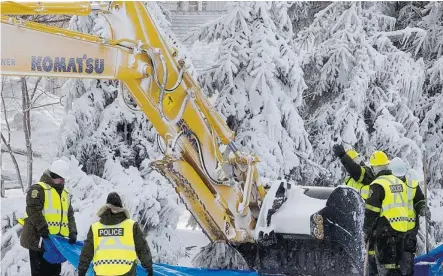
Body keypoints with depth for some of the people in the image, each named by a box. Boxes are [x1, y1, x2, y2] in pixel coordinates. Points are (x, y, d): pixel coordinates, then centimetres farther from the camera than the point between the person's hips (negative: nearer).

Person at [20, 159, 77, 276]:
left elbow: (70, 215, 17)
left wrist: (72, 232, 2)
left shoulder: (65, 194, 19)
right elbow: (33, 210, -16)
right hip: (39, 239, -8)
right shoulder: (38, 189, -6)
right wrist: (42, 228, -23)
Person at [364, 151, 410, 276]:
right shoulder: (400, 182, 13)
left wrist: (366, 231, -3)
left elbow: (371, 212, -12)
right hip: (401, 228, 8)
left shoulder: (377, 185, -12)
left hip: (385, 229, -8)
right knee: (396, 263, 16)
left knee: (385, 265, -5)